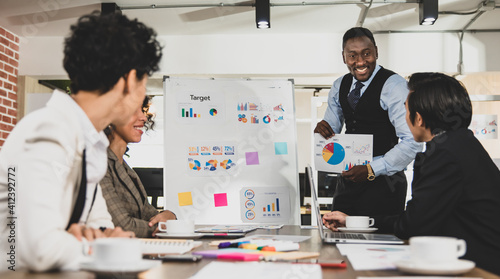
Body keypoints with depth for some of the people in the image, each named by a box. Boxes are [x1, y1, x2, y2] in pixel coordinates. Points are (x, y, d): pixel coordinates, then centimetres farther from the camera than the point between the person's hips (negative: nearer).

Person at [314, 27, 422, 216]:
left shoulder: (394, 85, -12)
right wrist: (323, 129, -8)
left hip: (382, 182, -6)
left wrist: (372, 170, -23)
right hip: (348, 179, 6)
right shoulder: (339, 86, 9)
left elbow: (412, 142, -18)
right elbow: (332, 129, 16)